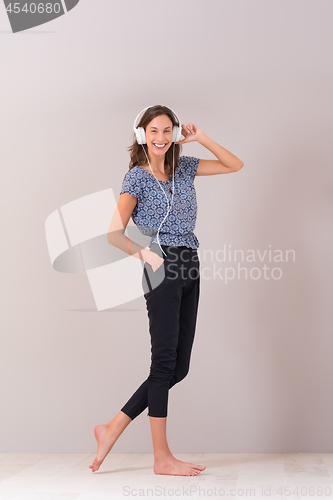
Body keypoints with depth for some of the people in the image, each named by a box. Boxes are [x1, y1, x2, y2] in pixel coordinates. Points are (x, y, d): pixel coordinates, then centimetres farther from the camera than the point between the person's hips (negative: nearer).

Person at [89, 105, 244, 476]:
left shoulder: (184, 168, 16)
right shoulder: (137, 177, -1)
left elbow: (235, 165, 17)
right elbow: (114, 233, -5)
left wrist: (200, 138, 9)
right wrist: (143, 254, -13)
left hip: (190, 269, 7)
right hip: (163, 268, -7)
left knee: (178, 366, 6)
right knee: (165, 362, -5)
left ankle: (113, 430, 15)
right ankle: (162, 457, 3)